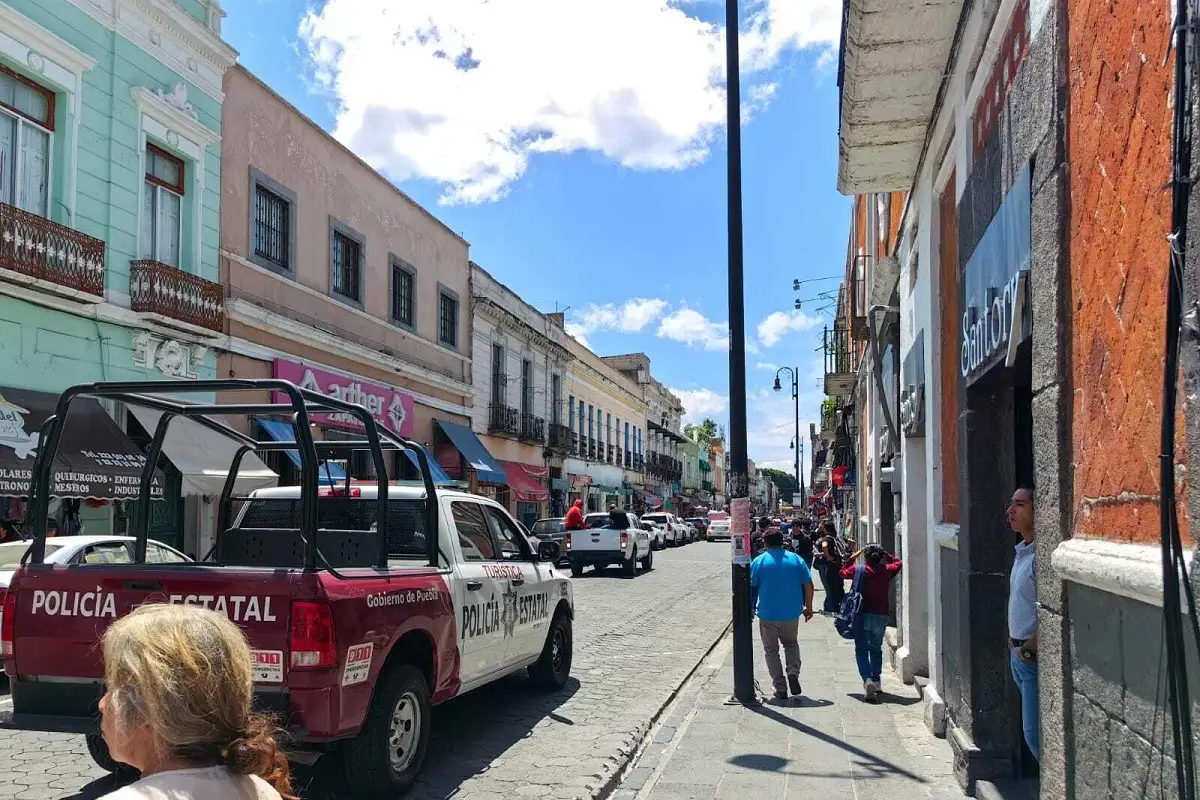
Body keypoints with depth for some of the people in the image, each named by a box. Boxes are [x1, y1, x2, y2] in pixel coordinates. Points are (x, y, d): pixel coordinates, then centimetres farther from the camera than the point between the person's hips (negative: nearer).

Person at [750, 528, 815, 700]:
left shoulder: (759, 561, -5)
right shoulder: (795, 559, 2)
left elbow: (751, 587, -4)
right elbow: (808, 585, 2)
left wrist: (751, 608, 9)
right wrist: (808, 607, 12)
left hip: (767, 614, -2)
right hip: (791, 613, 2)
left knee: (771, 650, 11)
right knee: (791, 644, 23)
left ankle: (780, 688, 7)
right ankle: (793, 672, -2)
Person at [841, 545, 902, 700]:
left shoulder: (858, 570, -4)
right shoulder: (887, 571, 1)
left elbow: (843, 572, 17)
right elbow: (898, 562, 24)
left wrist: (854, 556, 17)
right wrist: (884, 553, 19)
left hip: (863, 614, -2)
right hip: (881, 616, 2)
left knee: (861, 650, 2)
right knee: (876, 649, 18)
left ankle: (867, 679, -18)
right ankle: (876, 681, 19)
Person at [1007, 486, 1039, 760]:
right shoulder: (1022, 551, 13)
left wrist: (1029, 648, -17)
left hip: (1034, 655, -10)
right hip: (1019, 652, 10)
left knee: (1035, 732, -6)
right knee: (1031, 730, 16)